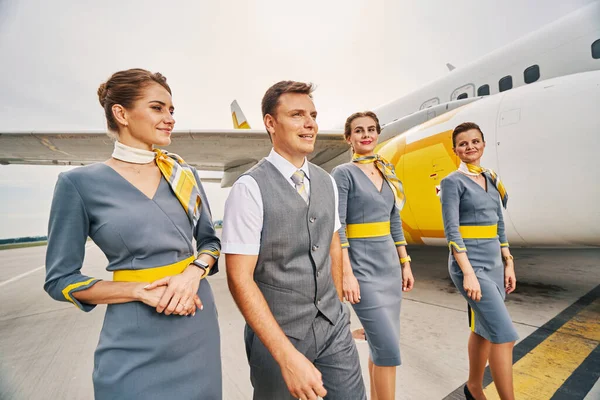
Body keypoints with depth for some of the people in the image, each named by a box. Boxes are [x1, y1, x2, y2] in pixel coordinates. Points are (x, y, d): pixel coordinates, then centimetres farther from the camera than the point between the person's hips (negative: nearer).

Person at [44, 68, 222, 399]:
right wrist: (143, 290, -17)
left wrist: (194, 272, -14)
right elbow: (60, 279, -4)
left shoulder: (184, 173, 0)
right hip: (134, 342, -3)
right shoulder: (79, 183, -8)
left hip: (198, 324, 4)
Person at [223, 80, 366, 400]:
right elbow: (240, 279, -18)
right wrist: (288, 356, -20)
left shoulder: (327, 183, 1)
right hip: (276, 334, -4)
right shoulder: (250, 188, -18)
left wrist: (337, 309, 15)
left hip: (334, 326, 5)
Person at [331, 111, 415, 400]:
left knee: (382, 344, 16)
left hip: (389, 262, 7)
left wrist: (405, 263, 12)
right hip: (361, 265, -7)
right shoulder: (343, 173, -8)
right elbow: (337, 229, -14)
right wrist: (347, 274, -18)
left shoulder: (386, 172, 12)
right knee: (389, 347, -2)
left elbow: (395, 223, 14)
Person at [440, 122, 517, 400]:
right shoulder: (453, 182, -8)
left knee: (483, 329, 16)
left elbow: (499, 225, 15)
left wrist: (508, 263, 11)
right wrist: (468, 273, -20)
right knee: (504, 333, -7)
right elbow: (451, 230, -15)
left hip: (494, 263, 7)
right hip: (470, 264, -7)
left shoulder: (491, 178, 12)